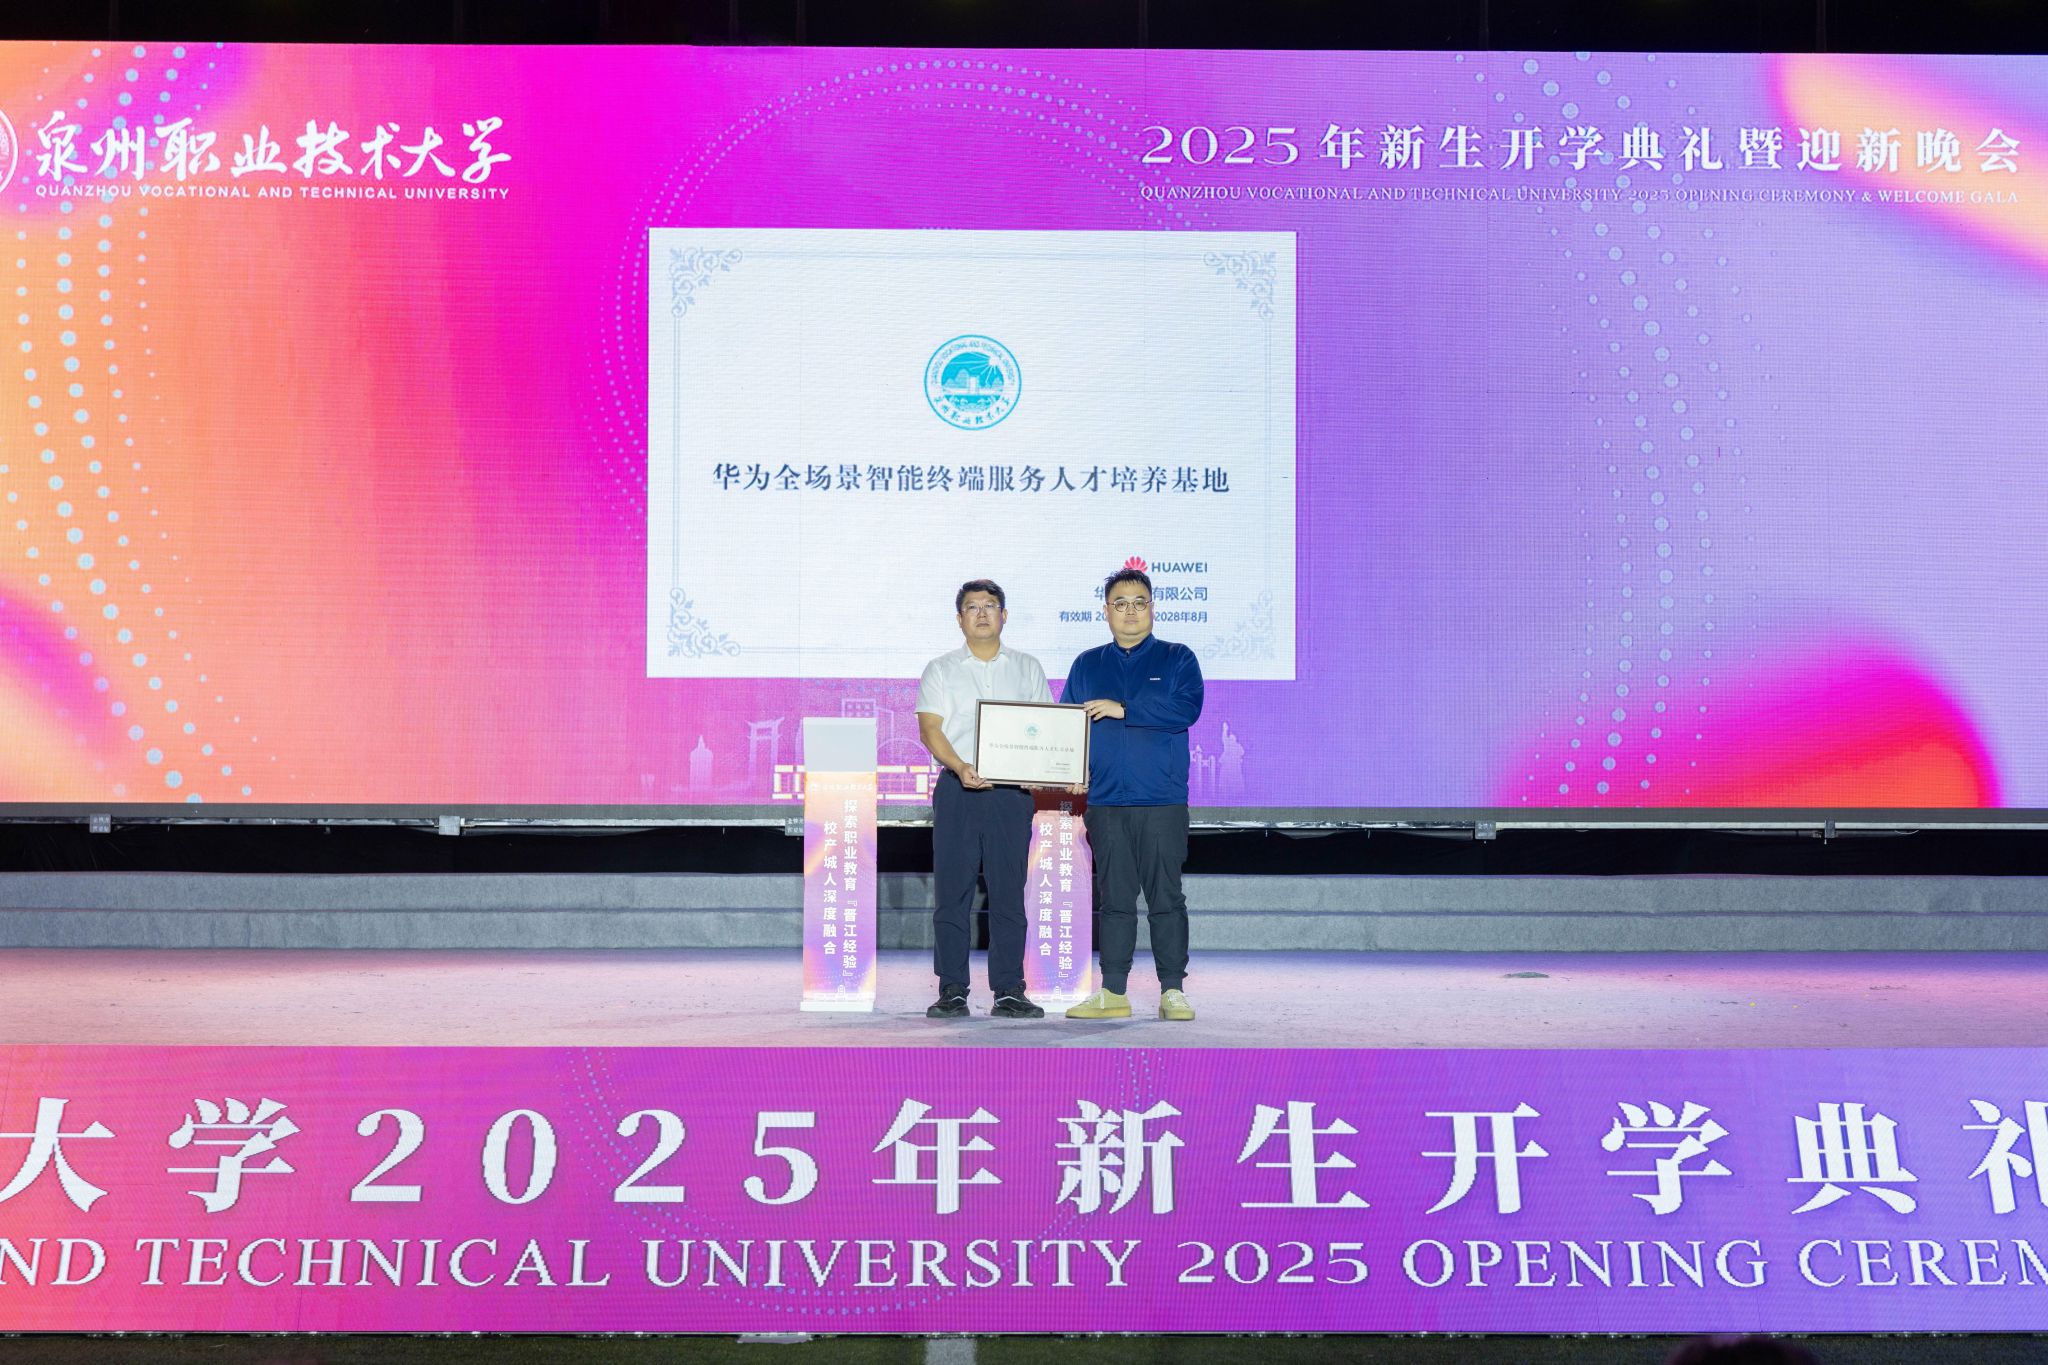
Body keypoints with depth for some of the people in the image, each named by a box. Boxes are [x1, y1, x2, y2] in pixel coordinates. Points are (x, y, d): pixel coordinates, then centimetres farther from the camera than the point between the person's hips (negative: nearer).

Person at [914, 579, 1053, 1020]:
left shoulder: (1027, 668, 14)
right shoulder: (941, 669, 9)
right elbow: (930, 729, 0)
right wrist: (960, 767, -17)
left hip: (1012, 791, 1)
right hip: (957, 788, -1)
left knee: (1008, 892, 0)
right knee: (952, 892, -1)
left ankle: (1009, 991, 4)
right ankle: (952, 990, 3)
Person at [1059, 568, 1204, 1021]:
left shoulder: (1177, 659, 5)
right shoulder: (1086, 666, 15)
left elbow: (1186, 708, -12)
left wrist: (1123, 709, -14)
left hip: (1164, 801, -3)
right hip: (1106, 801, 3)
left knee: (1167, 898, -1)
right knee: (1114, 901, 5)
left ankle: (1172, 991, 4)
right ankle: (1113, 993, 10)